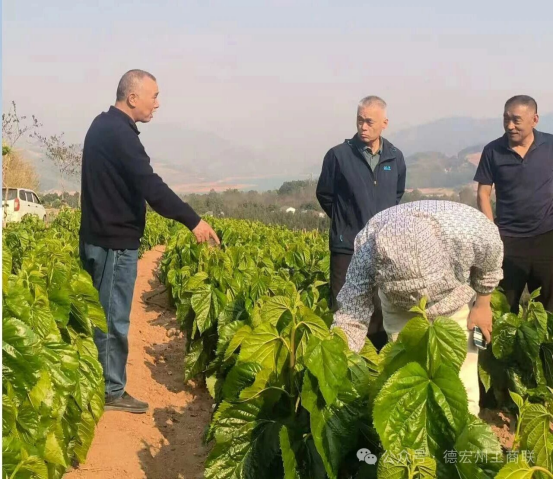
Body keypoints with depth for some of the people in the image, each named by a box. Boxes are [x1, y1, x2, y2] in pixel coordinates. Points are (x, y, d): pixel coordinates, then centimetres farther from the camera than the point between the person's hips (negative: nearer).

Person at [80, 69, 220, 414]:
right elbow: (150, 185, -26)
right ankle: (111, 392, 9)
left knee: (101, 314, 15)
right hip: (114, 240, -10)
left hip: (102, 236, 10)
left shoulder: (104, 126, 13)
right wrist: (193, 220, -24)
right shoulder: (119, 132, -19)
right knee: (113, 319, -1)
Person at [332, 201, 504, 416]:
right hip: (400, 309, 1)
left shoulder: (470, 231, -40)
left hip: (456, 303, 0)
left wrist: (482, 304, -3)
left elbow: (491, 261, -14)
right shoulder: (367, 251, -38)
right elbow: (351, 316, -30)